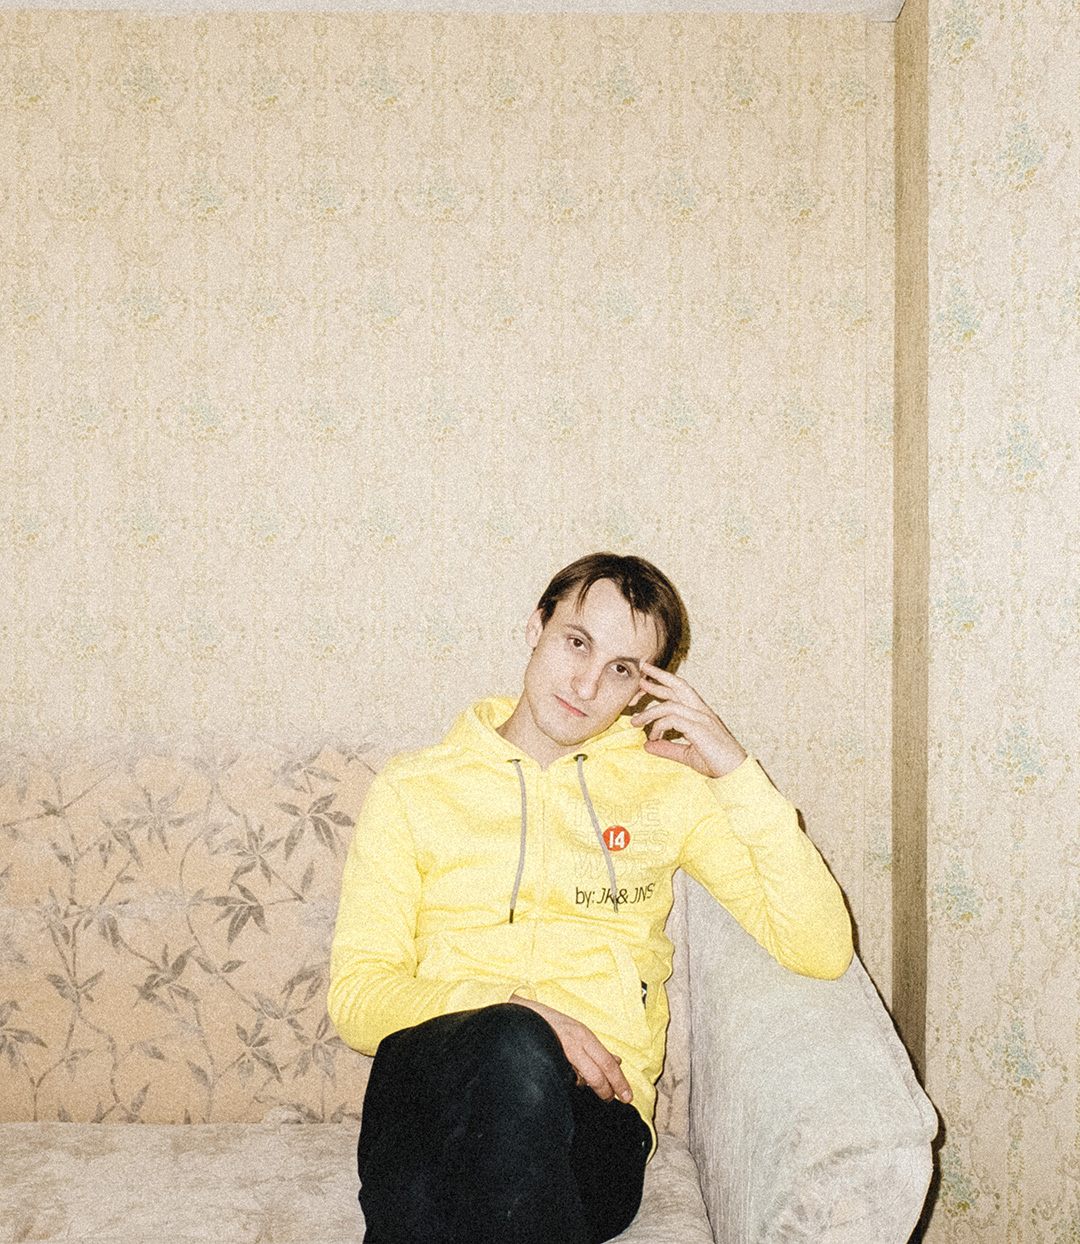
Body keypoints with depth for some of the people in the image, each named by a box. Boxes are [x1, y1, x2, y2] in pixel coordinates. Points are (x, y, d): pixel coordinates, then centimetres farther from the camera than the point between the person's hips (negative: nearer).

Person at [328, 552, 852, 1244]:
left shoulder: (668, 784, 15)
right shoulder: (413, 787, 14)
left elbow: (822, 951, 6)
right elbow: (357, 993, 5)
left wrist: (736, 770, -1)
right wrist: (511, 1014, -13)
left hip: (593, 1112, 0)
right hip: (430, 1094, 1)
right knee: (515, 1050, -37)